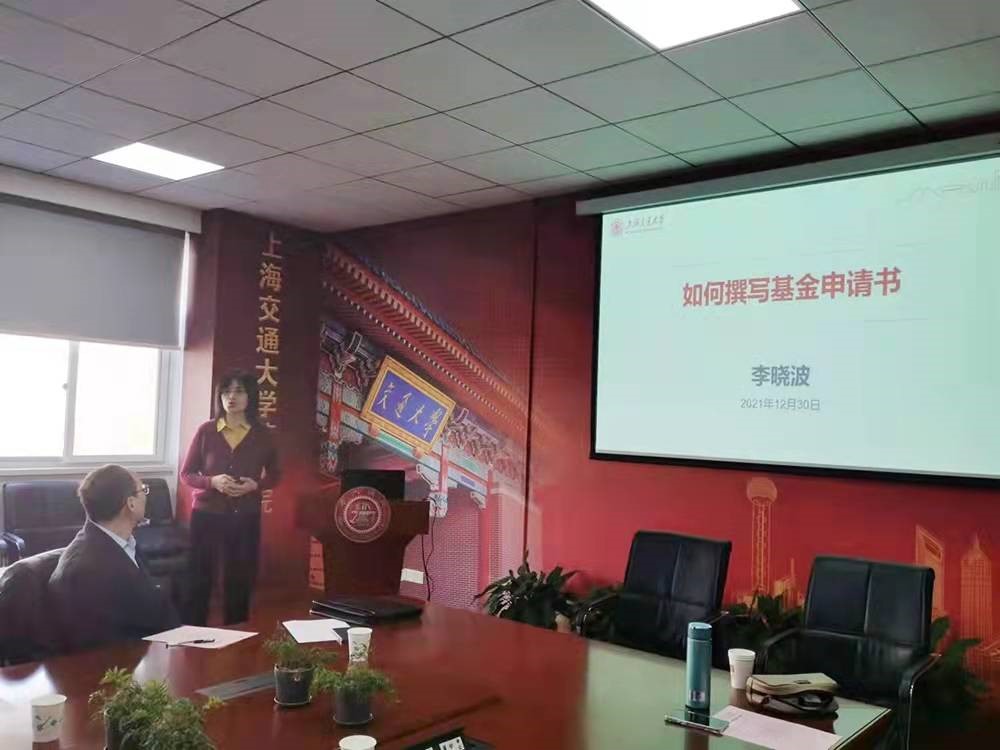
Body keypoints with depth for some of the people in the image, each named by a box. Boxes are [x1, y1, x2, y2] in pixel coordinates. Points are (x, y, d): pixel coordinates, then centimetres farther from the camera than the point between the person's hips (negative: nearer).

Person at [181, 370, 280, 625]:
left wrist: (255, 485, -10)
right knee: (200, 578, 1)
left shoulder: (261, 435, 0)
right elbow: (186, 474, 2)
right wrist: (213, 481, -17)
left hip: (245, 517, 1)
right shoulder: (206, 431, -3)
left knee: (239, 580, 8)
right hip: (206, 514, -1)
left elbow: (273, 476, 10)